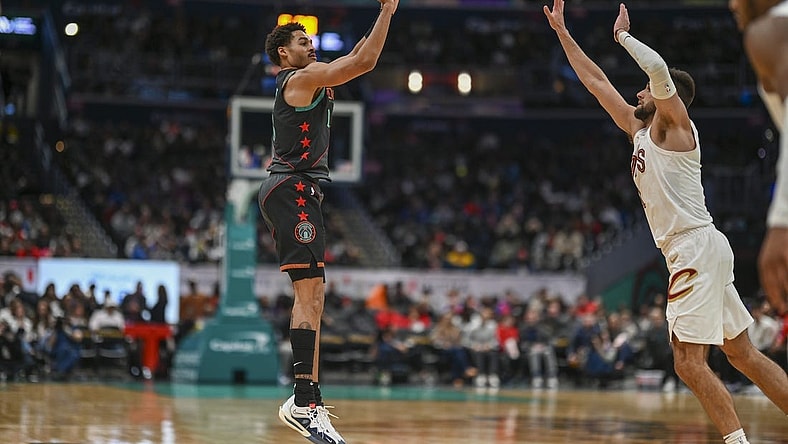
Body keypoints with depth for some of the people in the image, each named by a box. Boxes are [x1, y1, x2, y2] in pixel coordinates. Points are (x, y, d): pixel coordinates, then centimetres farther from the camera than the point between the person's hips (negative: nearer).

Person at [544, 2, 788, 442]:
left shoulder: (674, 123, -5)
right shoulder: (639, 129, 18)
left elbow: (658, 67, -24)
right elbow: (597, 82, 24)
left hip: (697, 247, -10)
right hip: (693, 252, 10)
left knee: (690, 362, -12)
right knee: (743, 354, 9)